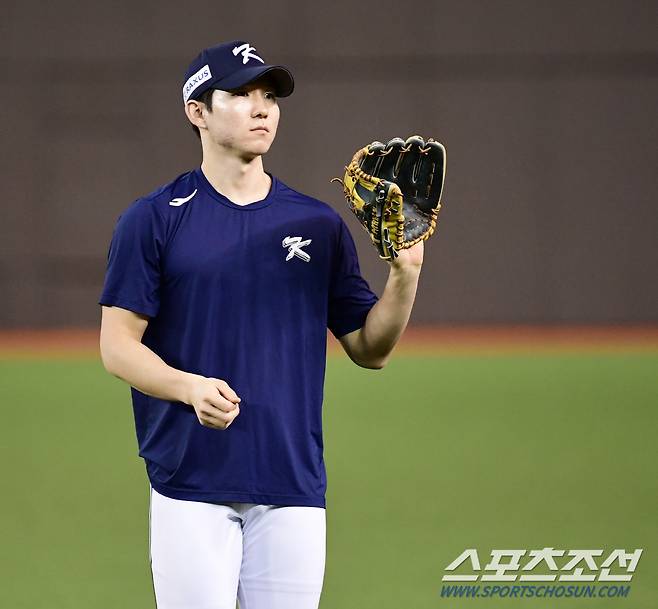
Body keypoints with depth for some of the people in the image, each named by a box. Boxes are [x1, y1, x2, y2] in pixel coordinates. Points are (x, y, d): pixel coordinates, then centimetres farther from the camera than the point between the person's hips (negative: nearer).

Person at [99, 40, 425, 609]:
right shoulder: (153, 219, 1)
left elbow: (371, 349, 11)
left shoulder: (319, 225, 10)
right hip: (190, 483, -3)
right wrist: (190, 387, -20)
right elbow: (117, 345, -2)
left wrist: (405, 271, -6)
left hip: (294, 487, 3)